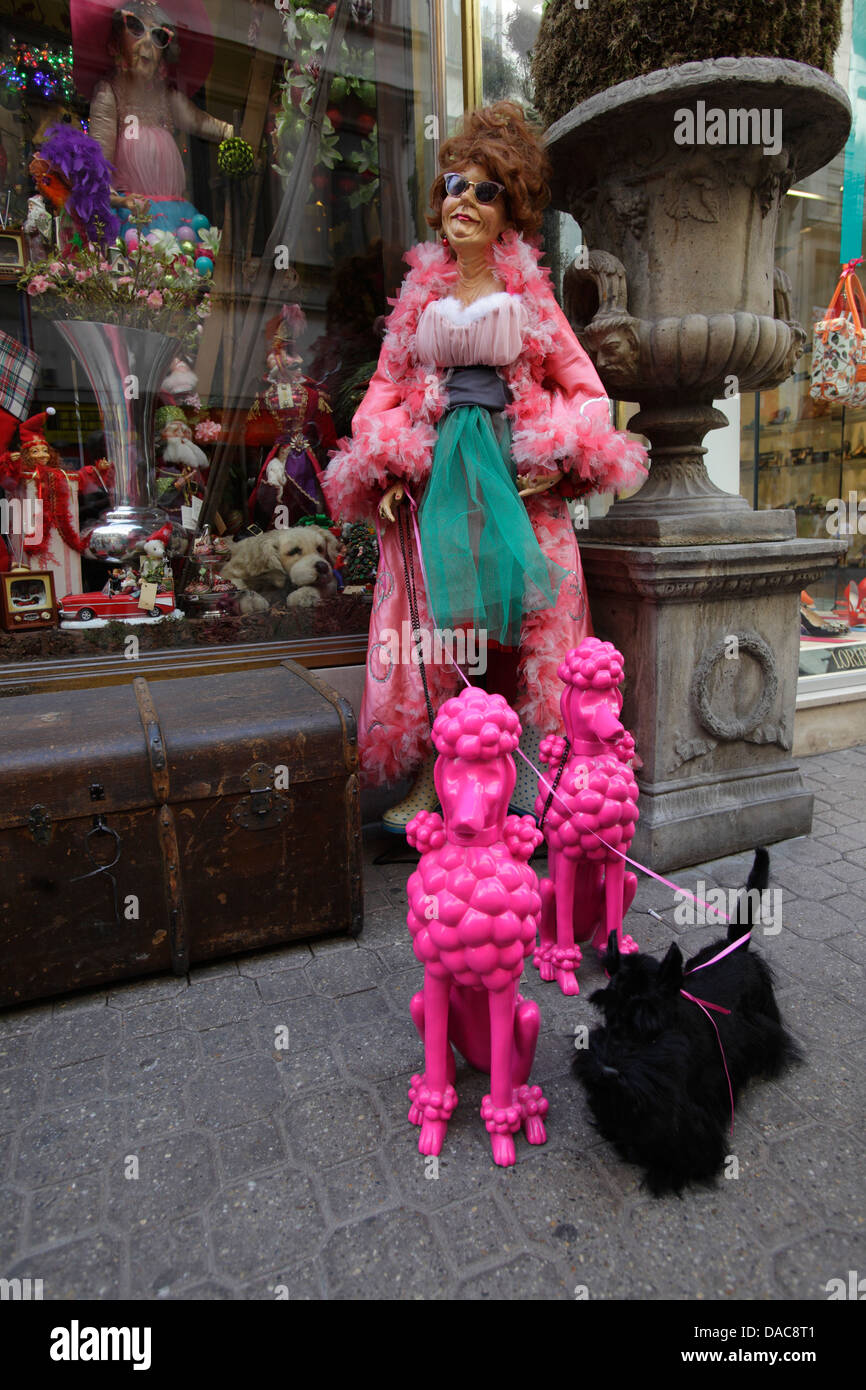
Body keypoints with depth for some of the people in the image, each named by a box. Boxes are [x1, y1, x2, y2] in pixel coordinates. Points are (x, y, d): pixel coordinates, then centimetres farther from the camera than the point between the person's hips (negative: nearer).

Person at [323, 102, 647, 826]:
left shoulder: (529, 295, 12)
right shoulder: (420, 294, 16)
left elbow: (587, 389, 11)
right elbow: (386, 387, 14)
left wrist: (562, 460, -6)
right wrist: (387, 474, -1)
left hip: (517, 475, 0)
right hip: (434, 473, 1)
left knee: (530, 617, -4)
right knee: (434, 621, -5)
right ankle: (430, 780, 4)